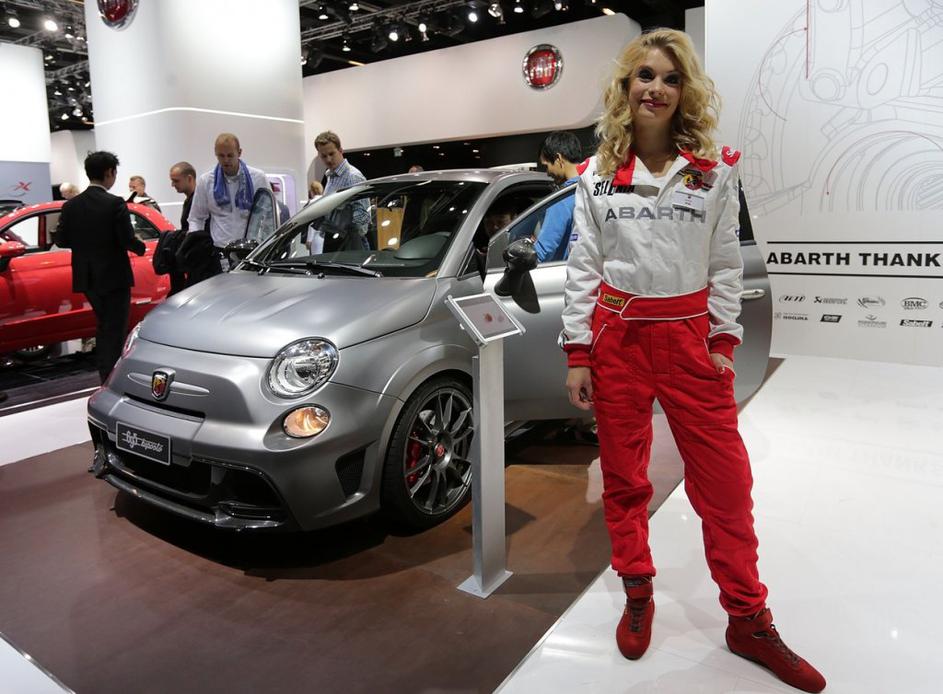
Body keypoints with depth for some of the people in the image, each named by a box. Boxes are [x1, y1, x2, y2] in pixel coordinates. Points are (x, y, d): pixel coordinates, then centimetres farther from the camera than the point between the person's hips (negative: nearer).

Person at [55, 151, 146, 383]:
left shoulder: (71, 205, 1)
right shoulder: (115, 204, -15)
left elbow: (61, 240, 3)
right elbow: (128, 240, -17)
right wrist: (141, 246, 3)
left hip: (87, 277, 6)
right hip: (113, 277, -6)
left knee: (104, 326, 22)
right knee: (114, 330, 2)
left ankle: (106, 376, 29)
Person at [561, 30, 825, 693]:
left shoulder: (715, 171, 3)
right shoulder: (597, 176, 3)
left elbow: (725, 264, 4)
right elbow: (583, 267, 1)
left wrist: (723, 342, -2)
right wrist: (578, 353, -3)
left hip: (689, 334, 0)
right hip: (616, 335, 1)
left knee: (726, 481, 3)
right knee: (623, 477, 10)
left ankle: (748, 620, 21)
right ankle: (638, 595, 30)